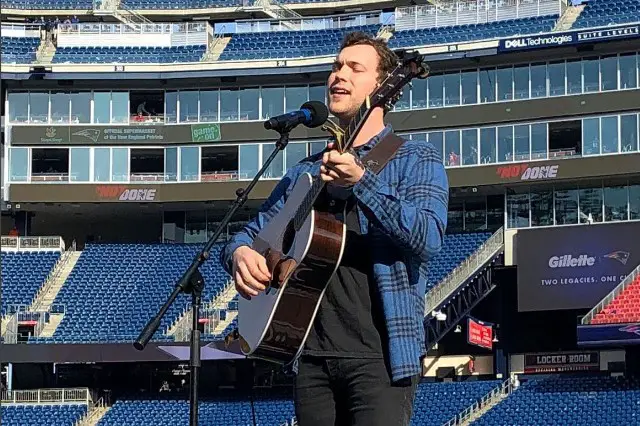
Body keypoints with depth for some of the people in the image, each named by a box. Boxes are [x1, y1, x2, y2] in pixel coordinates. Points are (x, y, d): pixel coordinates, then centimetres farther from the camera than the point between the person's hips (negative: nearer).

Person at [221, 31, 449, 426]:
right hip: (312, 355, 5)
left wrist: (360, 181, -26)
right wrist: (240, 252, -6)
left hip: (379, 354, -5)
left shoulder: (416, 160, 1)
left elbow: (427, 239, -15)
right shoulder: (305, 172, 17)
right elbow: (253, 232, 19)